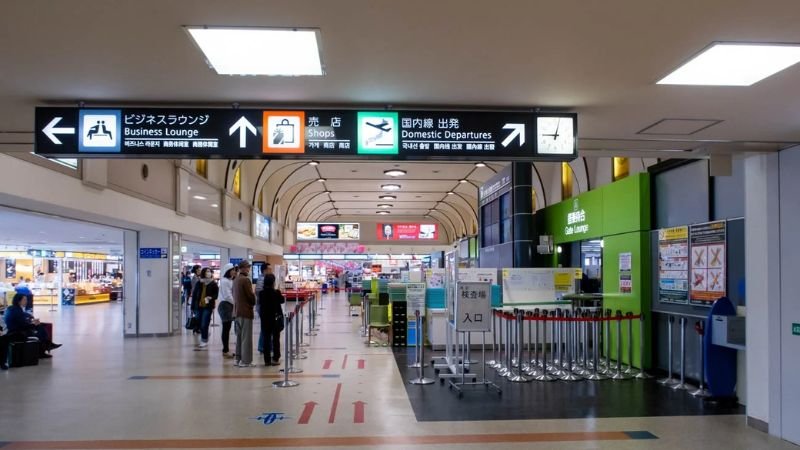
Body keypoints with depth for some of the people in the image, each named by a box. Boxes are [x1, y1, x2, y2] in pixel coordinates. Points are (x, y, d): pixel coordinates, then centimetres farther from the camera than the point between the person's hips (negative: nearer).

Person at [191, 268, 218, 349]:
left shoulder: (213, 284, -2)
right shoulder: (199, 283, 5)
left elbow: (216, 294, 0)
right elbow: (194, 294, 7)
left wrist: (211, 298, -21)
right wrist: (193, 306, 4)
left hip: (208, 307, -4)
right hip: (199, 306, 4)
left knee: (204, 324, -9)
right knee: (200, 324, 10)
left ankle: (204, 341, 0)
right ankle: (204, 339, 25)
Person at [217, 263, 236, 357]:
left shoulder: (230, 281, 16)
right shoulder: (224, 281, -12)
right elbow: (227, 296, -16)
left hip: (230, 306, 9)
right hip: (225, 305, -9)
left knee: (227, 328, 11)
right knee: (226, 328, -6)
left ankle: (226, 348, 17)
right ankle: (225, 351, -2)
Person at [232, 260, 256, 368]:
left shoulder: (236, 280, 12)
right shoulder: (246, 280, -16)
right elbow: (251, 295, -15)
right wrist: (253, 303, 4)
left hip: (237, 311, 9)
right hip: (246, 311, -9)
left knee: (239, 336, 14)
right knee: (246, 337, -4)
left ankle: (238, 359, 18)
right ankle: (245, 361, -2)